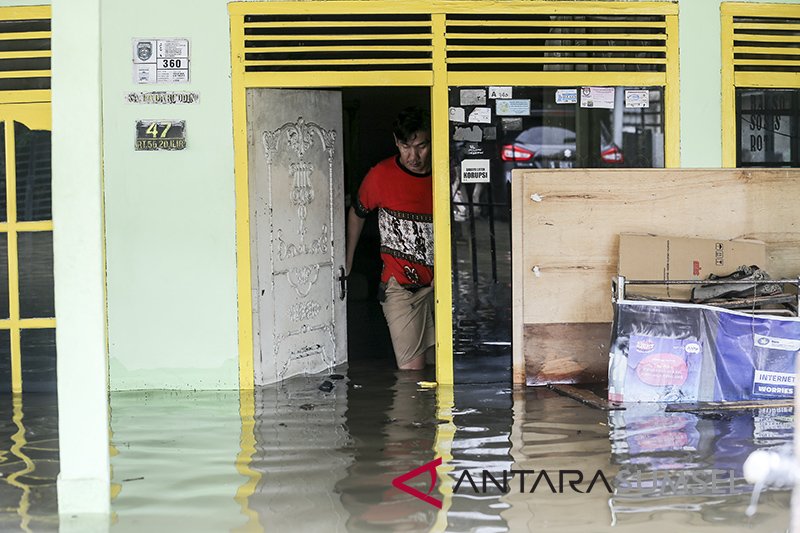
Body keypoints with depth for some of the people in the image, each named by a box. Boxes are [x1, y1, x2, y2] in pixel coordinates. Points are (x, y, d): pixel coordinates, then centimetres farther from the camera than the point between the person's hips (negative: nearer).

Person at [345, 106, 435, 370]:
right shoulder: (381, 175, -6)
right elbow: (357, 213, 12)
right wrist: (347, 263, 16)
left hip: (439, 283, 3)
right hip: (401, 286, -3)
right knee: (412, 371, -10)